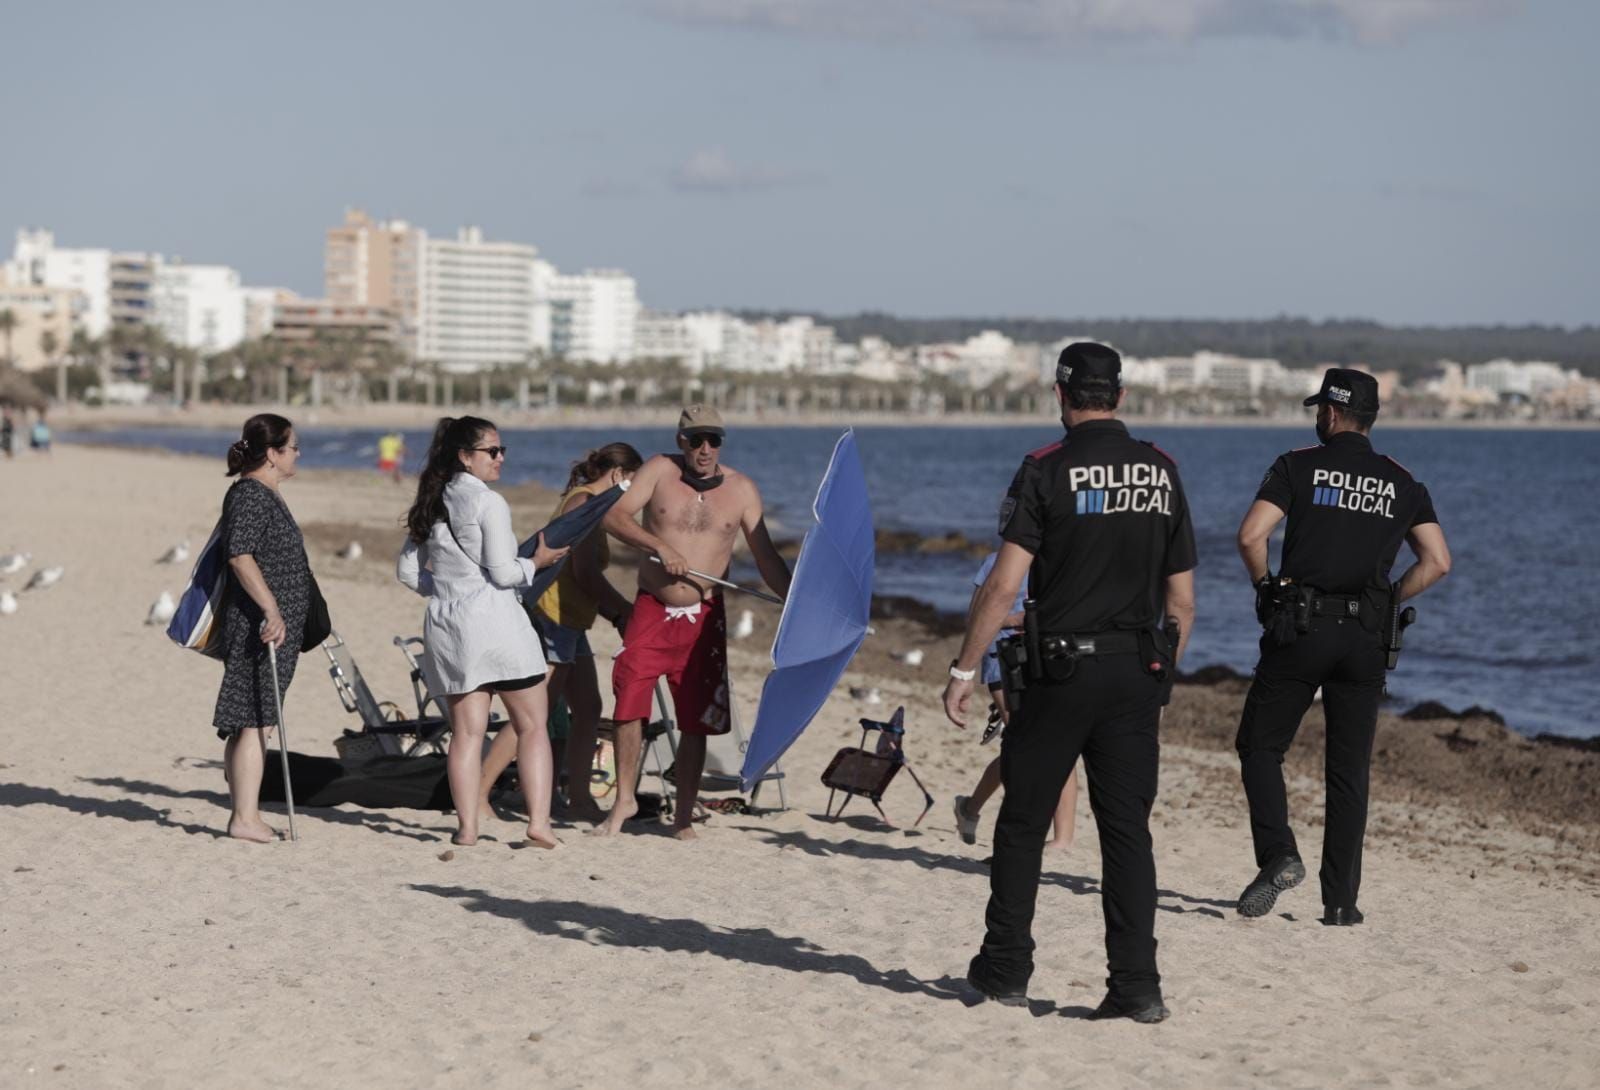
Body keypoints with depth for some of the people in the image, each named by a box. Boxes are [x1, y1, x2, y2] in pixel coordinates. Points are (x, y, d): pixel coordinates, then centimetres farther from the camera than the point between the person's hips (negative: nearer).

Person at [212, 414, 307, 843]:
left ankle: (245, 815, 16)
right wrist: (272, 611, -25)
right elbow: (241, 558, -23)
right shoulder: (249, 494, -14)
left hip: (276, 626, 10)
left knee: (250, 724, 12)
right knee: (254, 722, -9)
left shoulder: (269, 494, 18)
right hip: (260, 626, -10)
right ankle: (245, 819, -8)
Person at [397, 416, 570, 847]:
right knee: (532, 727, 2)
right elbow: (502, 572, -14)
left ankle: (467, 827, 2)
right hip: (493, 620, -6)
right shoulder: (489, 503, -10)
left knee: (466, 732, 7)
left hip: (445, 625, 6)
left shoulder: (433, 504, 12)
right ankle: (539, 821, -5)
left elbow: (407, 569, 15)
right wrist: (537, 561, 3)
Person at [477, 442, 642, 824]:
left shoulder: (587, 503, 18)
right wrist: (626, 611, -10)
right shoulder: (584, 502, -13)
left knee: (588, 710, 10)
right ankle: (477, 794, -8)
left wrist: (616, 614, 6)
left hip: (570, 623, 11)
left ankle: (580, 800, 14)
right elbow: (586, 575, -19)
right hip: (552, 618, -10)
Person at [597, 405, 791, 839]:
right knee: (629, 701, -8)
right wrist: (659, 546, -22)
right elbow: (614, 516, -9)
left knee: (696, 720, 3)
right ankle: (624, 800, 8)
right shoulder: (660, 470, -1)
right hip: (651, 610, -1)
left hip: (704, 619, 1)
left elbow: (765, 555, 5)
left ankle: (683, 816, 13)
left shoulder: (741, 489, 3)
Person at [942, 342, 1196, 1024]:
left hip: (1062, 668, -4)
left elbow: (1004, 585, -13)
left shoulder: (1047, 470, -7)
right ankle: (1137, 986, -2)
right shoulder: (1163, 471, 7)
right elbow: (1182, 599, 9)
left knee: (1023, 822, 10)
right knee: (1128, 829, 5)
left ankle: (1005, 970, 16)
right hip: (1138, 673, 4)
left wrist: (964, 671, -8)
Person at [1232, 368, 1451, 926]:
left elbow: (1251, 535, -11)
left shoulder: (1299, 466, 0)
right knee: (1349, 772, 8)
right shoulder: (1401, 482, 11)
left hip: (1300, 629, -3)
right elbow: (1437, 561, 3)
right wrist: (1388, 602, 13)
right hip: (1366, 639, 3)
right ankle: (1341, 901, 7)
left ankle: (1278, 856, -9)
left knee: (1260, 745, 10)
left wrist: (1266, 587, 5)